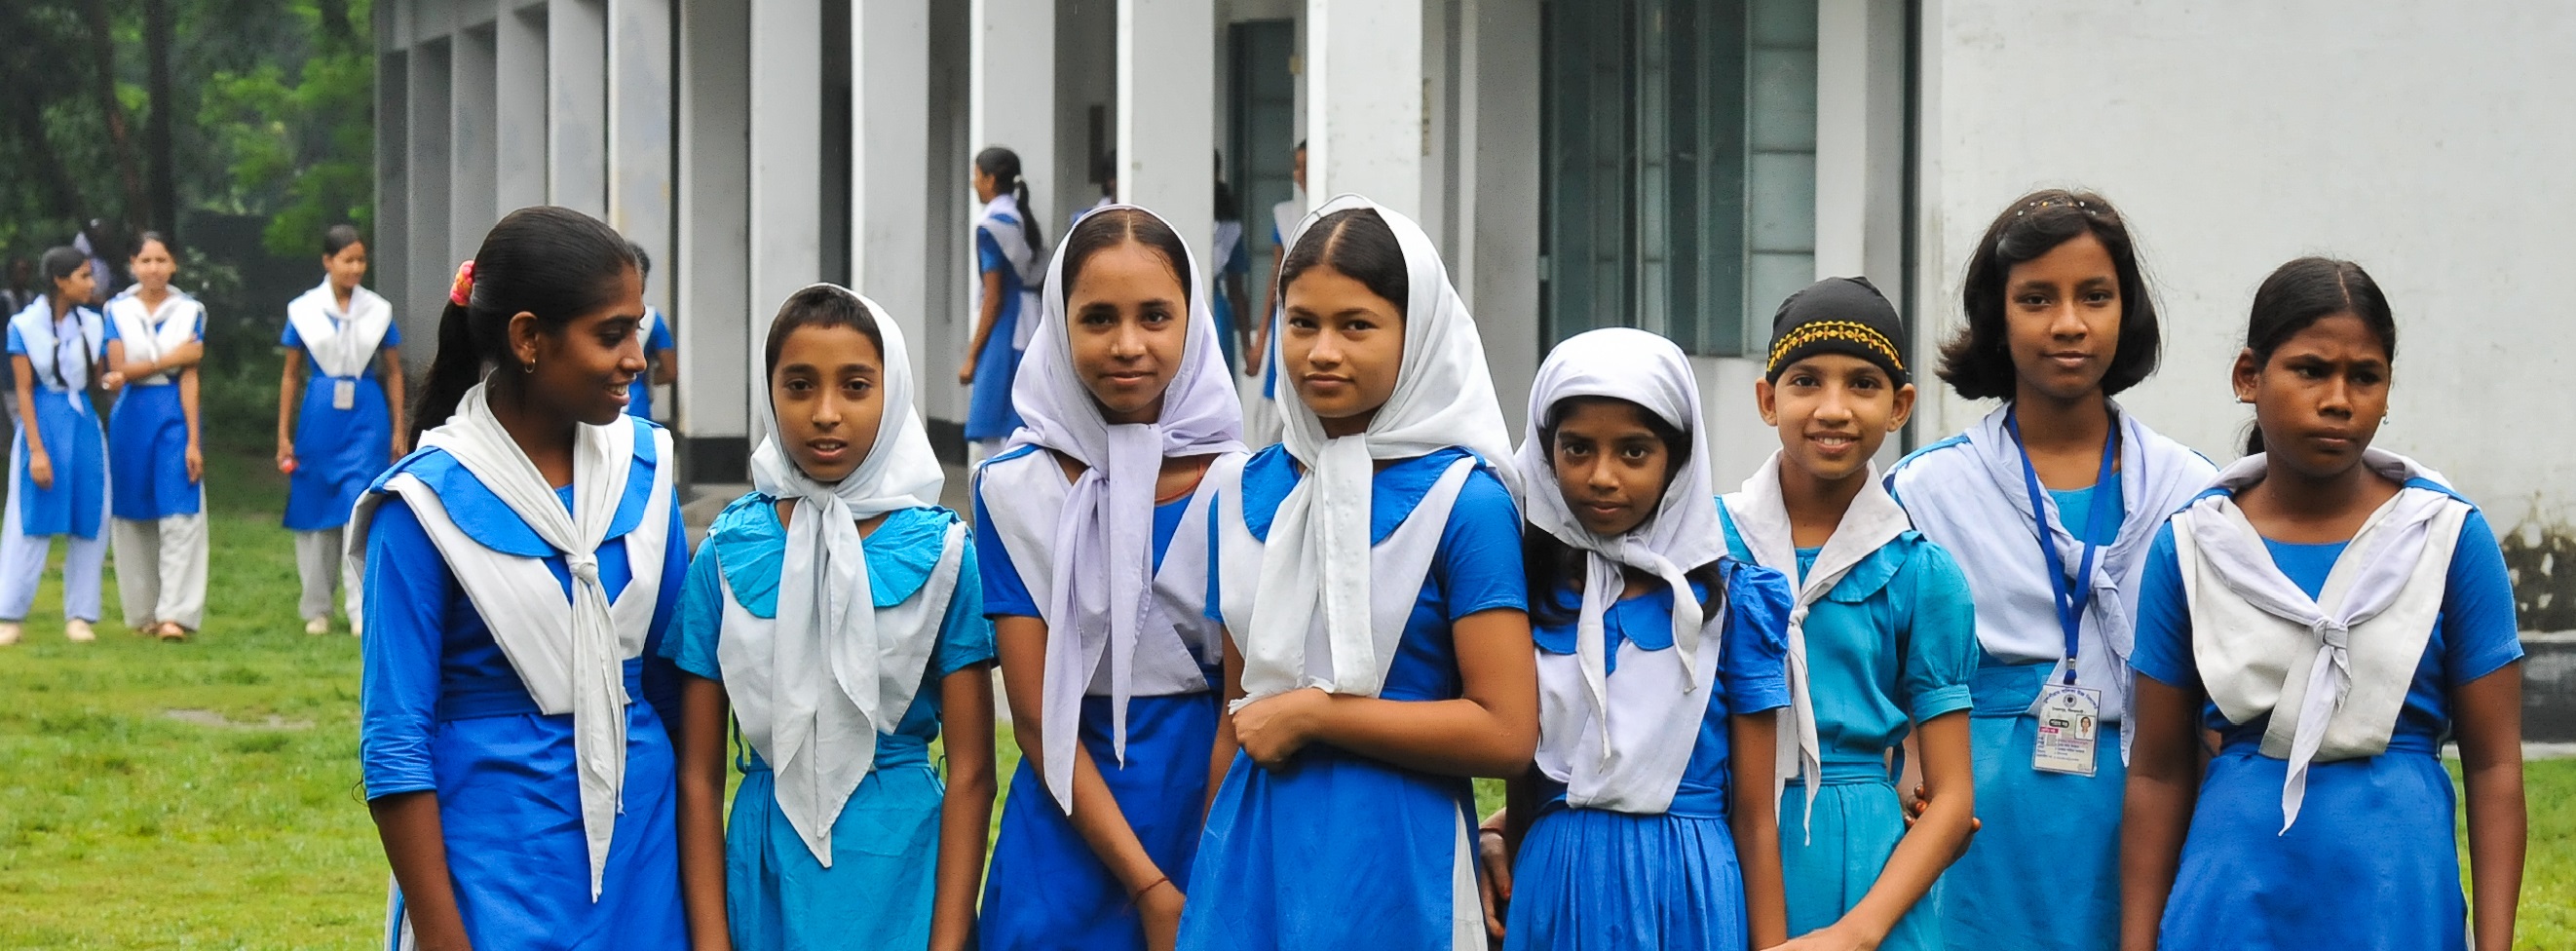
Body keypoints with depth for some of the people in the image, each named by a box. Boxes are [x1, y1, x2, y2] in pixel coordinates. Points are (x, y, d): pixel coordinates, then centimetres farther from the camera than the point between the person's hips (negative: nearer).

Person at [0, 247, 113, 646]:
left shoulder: (92, 324, 5)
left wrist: (110, 379, -10)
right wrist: (36, 449, -12)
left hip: (84, 423, 4)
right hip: (43, 423, -4)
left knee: (90, 522, 2)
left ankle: (79, 616, 9)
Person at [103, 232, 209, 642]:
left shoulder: (189, 312, 2)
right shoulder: (118, 311, 5)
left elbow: (189, 378, -4)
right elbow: (120, 370, -4)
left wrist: (193, 440, -9)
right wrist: (171, 359, -9)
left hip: (176, 414, -2)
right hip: (132, 418, 2)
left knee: (179, 516, -10)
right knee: (135, 517, 5)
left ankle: (175, 613, -14)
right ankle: (144, 612, 14)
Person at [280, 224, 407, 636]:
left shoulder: (379, 311, 4)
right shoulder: (303, 310, 3)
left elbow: (394, 373, 10)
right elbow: (291, 375, 9)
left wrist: (399, 430, 6)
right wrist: (283, 435, 7)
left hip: (366, 419, -1)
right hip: (319, 417, 1)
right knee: (316, 512, 6)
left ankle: (363, 610, -10)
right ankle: (317, 609, 17)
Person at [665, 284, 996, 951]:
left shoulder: (940, 551, -4)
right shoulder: (728, 555, -2)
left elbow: (970, 772, -4)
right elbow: (699, 775, 0)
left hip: (902, 870, -1)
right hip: (769, 878, 1)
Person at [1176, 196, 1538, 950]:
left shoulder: (1464, 503, -9)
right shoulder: (1250, 496, 7)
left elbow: (1506, 733, -15)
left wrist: (1311, 713, -13)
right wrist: (1207, 875, 13)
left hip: (1391, 860, -4)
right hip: (1251, 856, 5)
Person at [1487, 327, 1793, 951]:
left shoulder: (1727, 598, -1)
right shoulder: (1529, 589, 4)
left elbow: (1753, 814, -1)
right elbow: (1521, 788, 10)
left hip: (1687, 893, -2)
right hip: (1554, 888, 2)